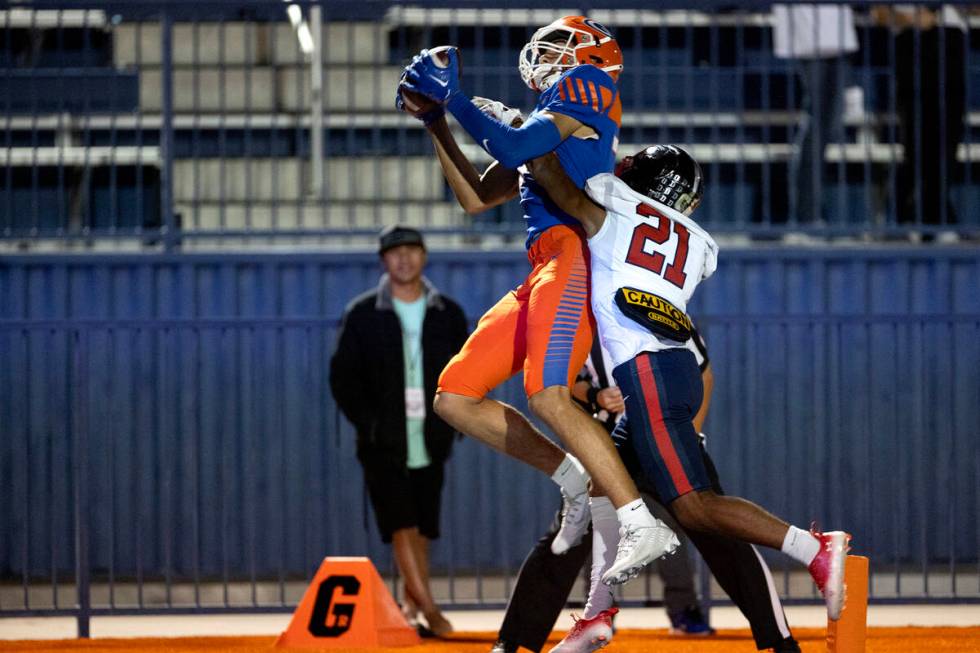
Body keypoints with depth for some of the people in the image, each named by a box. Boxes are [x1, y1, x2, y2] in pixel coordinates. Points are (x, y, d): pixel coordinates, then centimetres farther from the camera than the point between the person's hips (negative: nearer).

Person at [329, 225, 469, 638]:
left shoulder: (448, 314, 7)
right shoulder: (362, 314, 0)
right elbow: (343, 376, 0)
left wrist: (453, 420, 0)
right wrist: (368, 422, -10)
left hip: (430, 444, 3)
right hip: (383, 445, -3)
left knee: (422, 530, 7)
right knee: (402, 527, -13)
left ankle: (411, 606, 20)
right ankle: (429, 610, -18)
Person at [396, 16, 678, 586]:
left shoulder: (582, 87, 5)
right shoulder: (549, 122, 31)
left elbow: (515, 149, -10)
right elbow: (477, 197, 33)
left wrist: (454, 97, -1)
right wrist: (436, 122, 28)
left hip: (577, 253, -10)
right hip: (546, 272, 10)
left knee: (549, 396, -28)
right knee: (455, 398, 7)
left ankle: (643, 528, -29)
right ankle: (571, 476, 8)